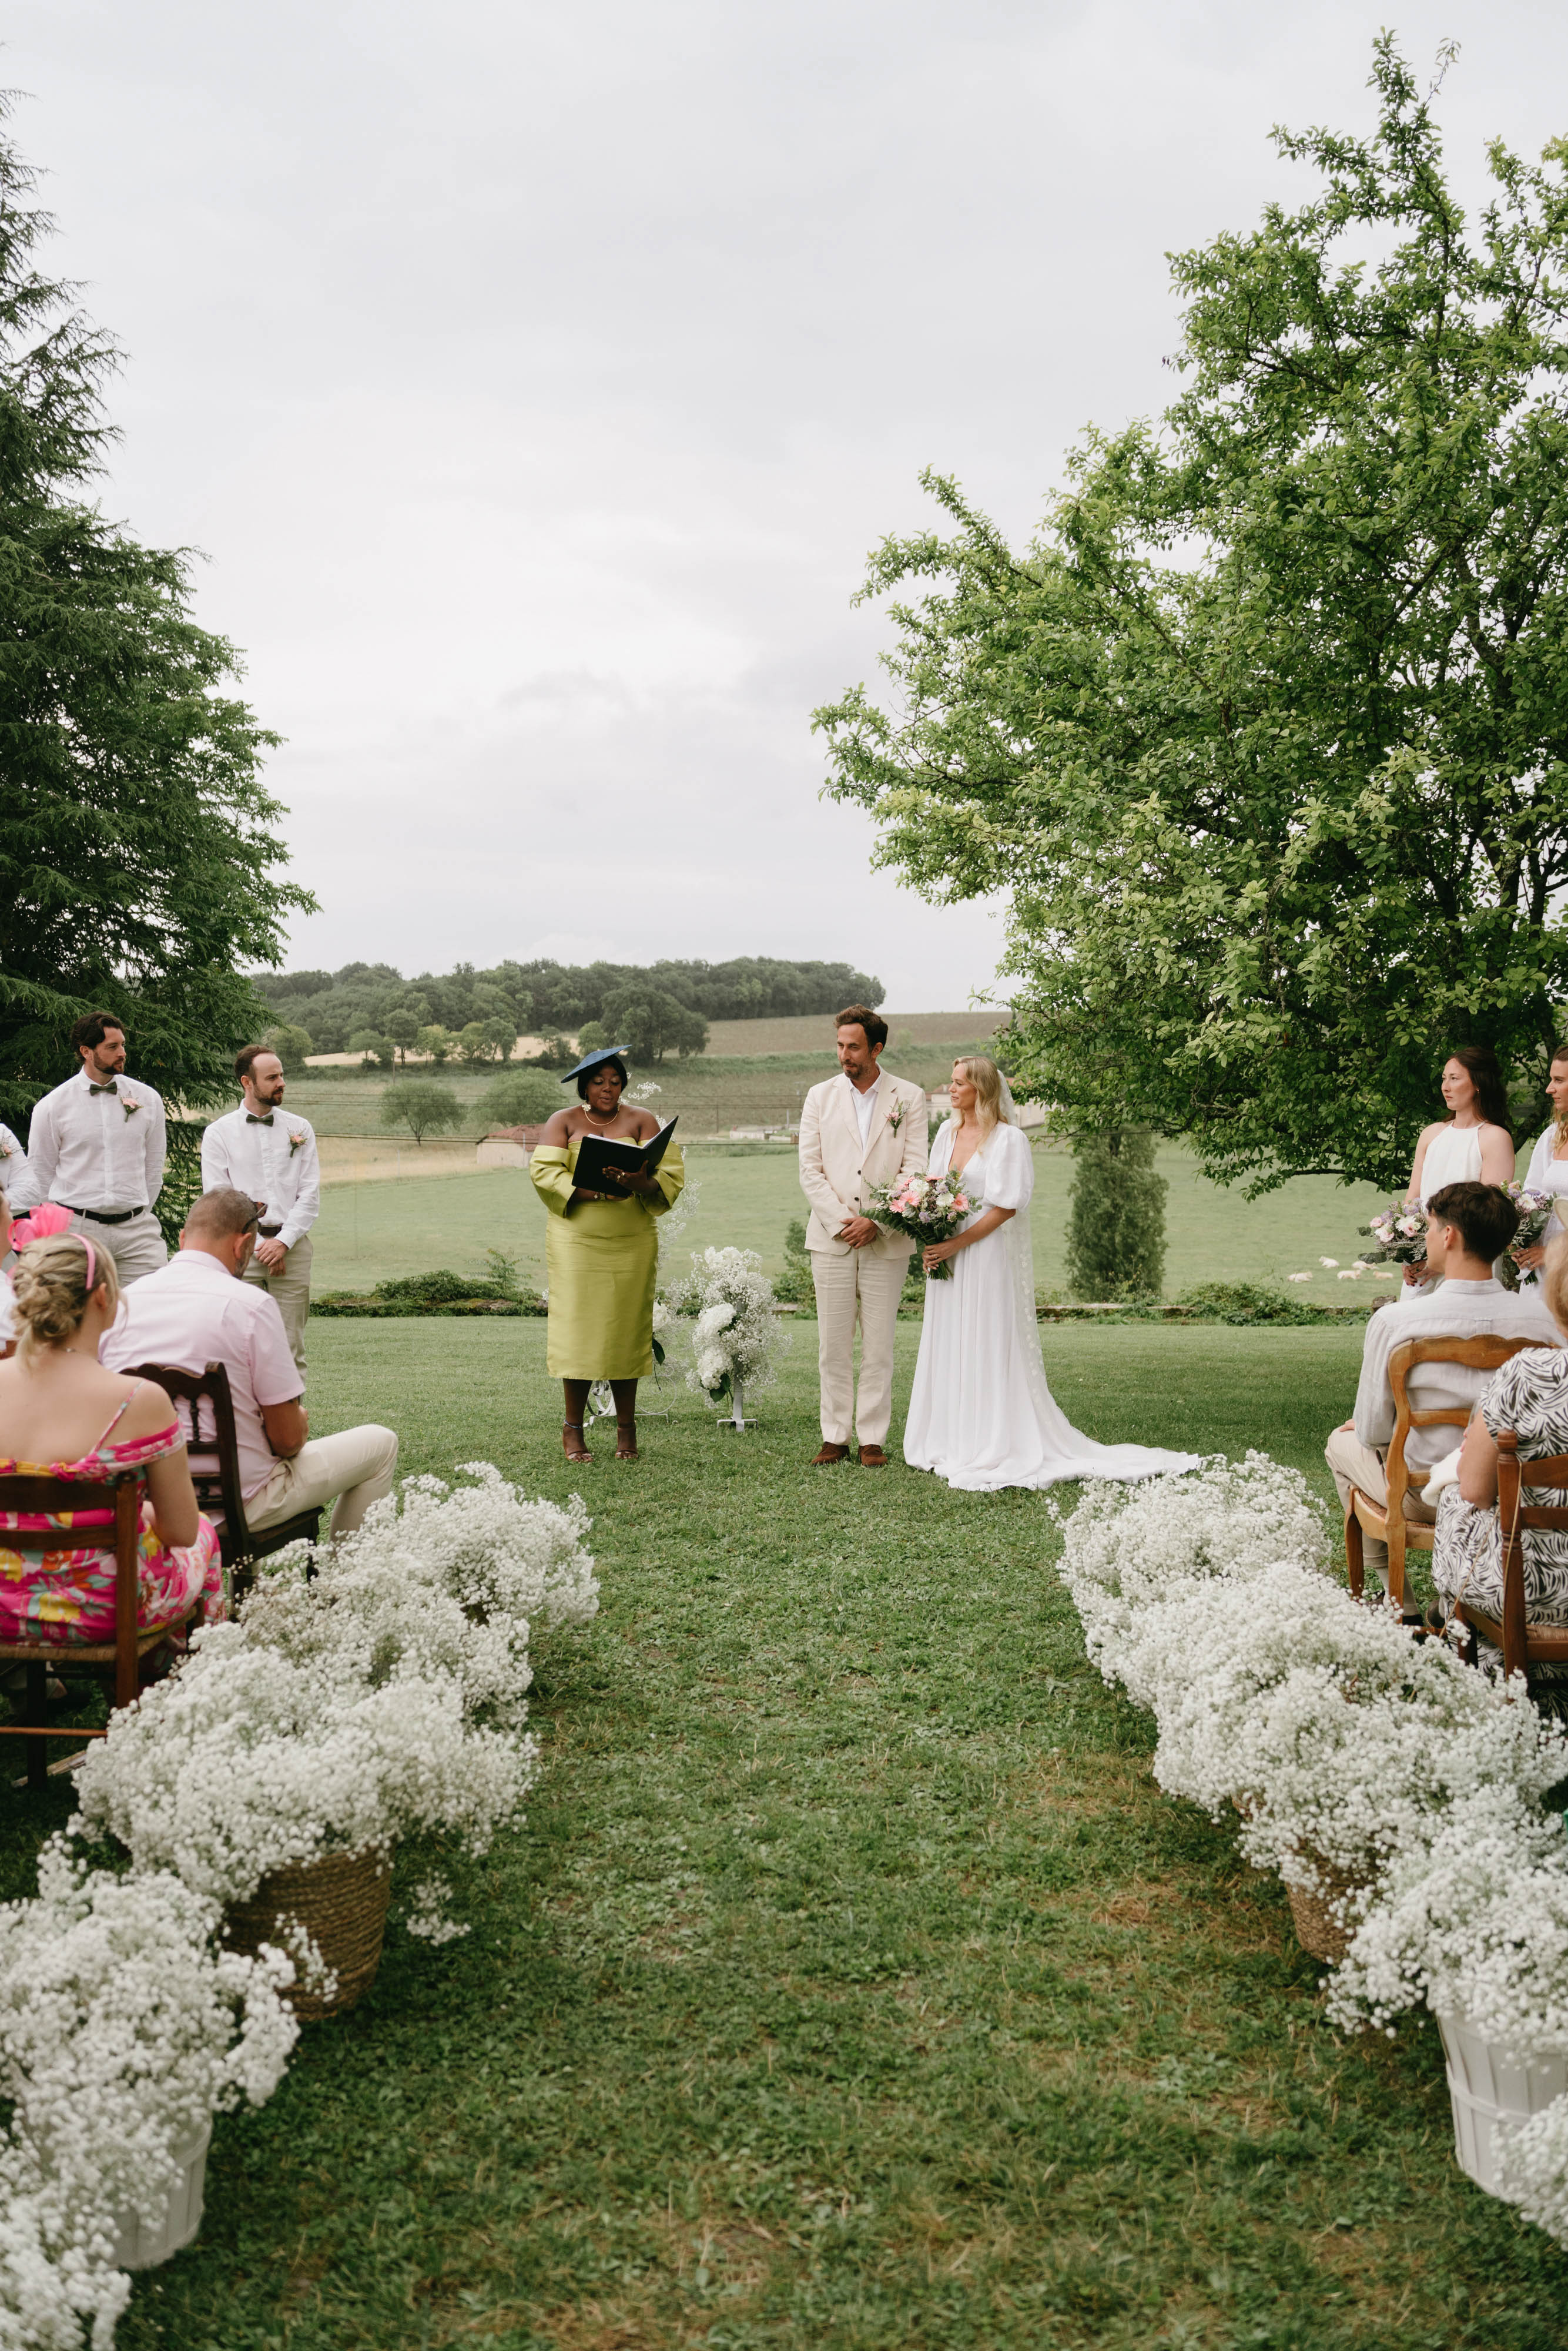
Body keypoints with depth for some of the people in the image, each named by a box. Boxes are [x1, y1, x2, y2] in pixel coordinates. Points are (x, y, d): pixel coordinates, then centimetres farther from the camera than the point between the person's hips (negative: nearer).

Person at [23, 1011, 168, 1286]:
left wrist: (138, 1218, 13)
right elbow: (40, 1176, 9)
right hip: (76, 1230, -1)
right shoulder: (51, 1107, 2)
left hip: (135, 1227, 2)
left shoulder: (148, 1099, 9)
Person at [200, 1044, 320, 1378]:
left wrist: (283, 1242, -7)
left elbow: (311, 1195, 6)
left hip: (292, 1245, 2)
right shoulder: (219, 1133, 6)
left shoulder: (300, 1129, 12)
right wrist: (261, 1245, -6)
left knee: (291, 1347, 0)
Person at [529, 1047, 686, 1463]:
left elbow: (669, 1172, -3)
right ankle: (573, 1428, 8)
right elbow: (543, 1171, -6)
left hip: (632, 1245, 1)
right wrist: (590, 1191, -20)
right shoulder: (563, 1122, 8)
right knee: (579, 1330, -4)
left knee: (626, 1331, 2)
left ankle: (626, 1428, 13)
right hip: (577, 1243, -1)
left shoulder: (641, 1121, 8)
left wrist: (637, 1183, -25)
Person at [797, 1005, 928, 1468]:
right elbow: (810, 1171, 3)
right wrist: (842, 1220, -8)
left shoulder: (909, 1098, 4)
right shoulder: (820, 1096, 8)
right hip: (831, 1239, 1)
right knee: (833, 1346, 3)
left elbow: (915, 1170, -1)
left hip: (886, 1242, -1)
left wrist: (877, 1223, -11)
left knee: (879, 1347, 2)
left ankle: (873, 1439, 9)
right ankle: (835, 1437, 11)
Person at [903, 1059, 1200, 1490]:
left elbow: (1006, 1207, -14)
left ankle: (993, 1446, 1)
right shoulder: (947, 1132, 11)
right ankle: (952, 1442, 16)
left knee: (988, 1347, -4)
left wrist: (956, 1244, -18)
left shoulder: (1008, 1138, -10)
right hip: (946, 1254, 7)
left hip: (986, 1256, -7)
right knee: (947, 1346, 9)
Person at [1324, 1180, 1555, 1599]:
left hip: (1426, 1497, -4)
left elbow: (1373, 1432, -14)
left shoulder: (1394, 1321, -23)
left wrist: (1363, 1426, 11)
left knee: (1341, 1442, 25)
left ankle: (1384, 1578, 33)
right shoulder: (1540, 1316, -13)